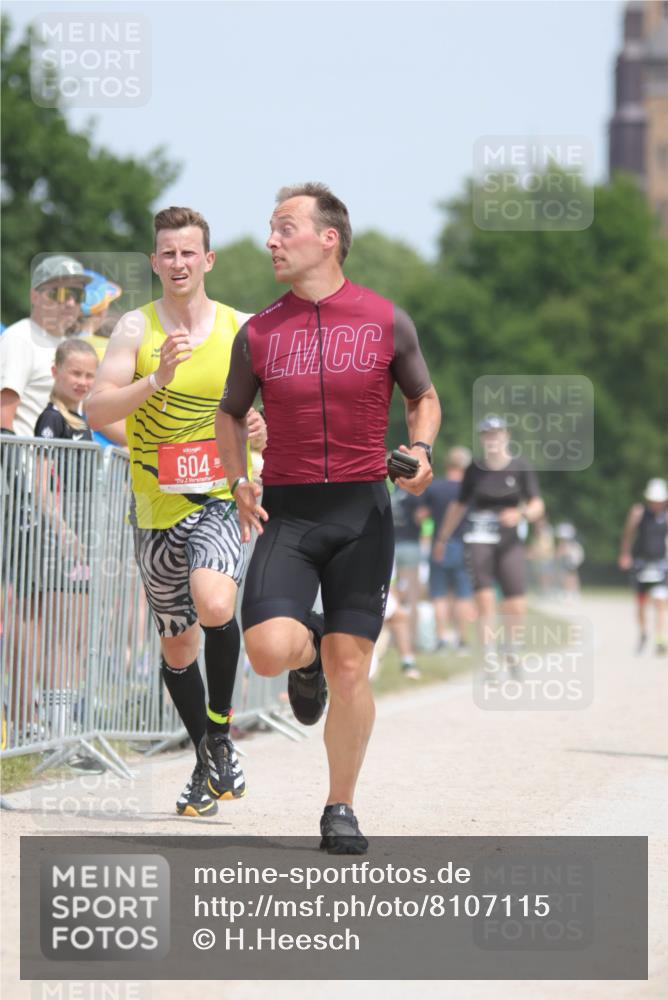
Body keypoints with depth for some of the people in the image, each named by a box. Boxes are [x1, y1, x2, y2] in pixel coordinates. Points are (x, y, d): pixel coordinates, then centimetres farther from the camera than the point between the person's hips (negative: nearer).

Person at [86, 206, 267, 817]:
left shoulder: (241, 330, 1)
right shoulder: (136, 329, -1)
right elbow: (97, 412, -11)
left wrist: (263, 430, -10)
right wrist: (156, 380, -25)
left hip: (222, 495, -2)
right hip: (157, 506, 2)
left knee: (214, 605, -29)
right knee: (176, 644, 12)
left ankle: (220, 731, -6)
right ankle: (207, 764, 31)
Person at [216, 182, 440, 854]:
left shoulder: (386, 321, 2)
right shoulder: (258, 333, 4)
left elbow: (423, 397, 15)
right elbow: (230, 413, 18)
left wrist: (421, 449, -5)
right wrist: (238, 481, 2)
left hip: (362, 510, -1)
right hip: (286, 513, 1)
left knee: (350, 666, -1)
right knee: (268, 650, -19)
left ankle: (341, 809, 15)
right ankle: (307, 652, 20)